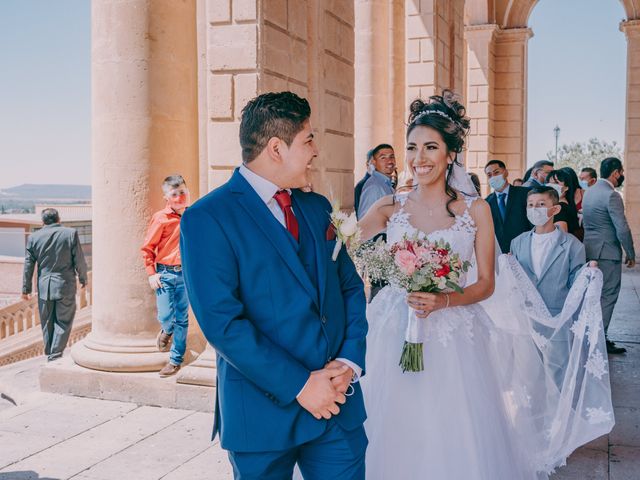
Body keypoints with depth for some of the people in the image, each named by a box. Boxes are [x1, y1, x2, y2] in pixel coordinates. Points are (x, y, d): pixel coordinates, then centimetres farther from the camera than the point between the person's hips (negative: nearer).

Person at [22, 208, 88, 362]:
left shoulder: (33, 237, 2)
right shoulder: (71, 233, -5)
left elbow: (28, 265, 5)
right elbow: (79, 260, -3)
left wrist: (26, 288, 12)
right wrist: (83, 278, 12)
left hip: (44, 287, 3)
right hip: (66, 286, -2)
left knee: (47, 323, 14)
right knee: (63, 322, 5)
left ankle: (49, 355, 22)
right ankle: (56, 355, -1)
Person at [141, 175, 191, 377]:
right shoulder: (160, 218, -6)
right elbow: (147, 248, -2)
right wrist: (151, 274, -8)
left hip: (186, 274, 2)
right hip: (165, 274, -2)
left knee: (182, 319, 6)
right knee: (165, 317, -7)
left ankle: (176, 360, 19)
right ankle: (167, 331, 31)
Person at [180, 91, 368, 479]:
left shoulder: (318, 208, 10)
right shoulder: (207, 218, -11)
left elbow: (351, 288, 10)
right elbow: (221, 321, -17)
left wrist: (350, 361, -5)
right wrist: (299, 385, -17)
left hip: (338, 402, 5)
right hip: (264, 411, -5)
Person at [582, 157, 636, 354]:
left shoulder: (589, 191, 11)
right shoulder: (612, 196, -17)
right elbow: (622, 229, -19)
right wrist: (631, 254, -7)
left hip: (590, 249, 9)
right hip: (607, 252, -9)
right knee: (608, 296, -2)